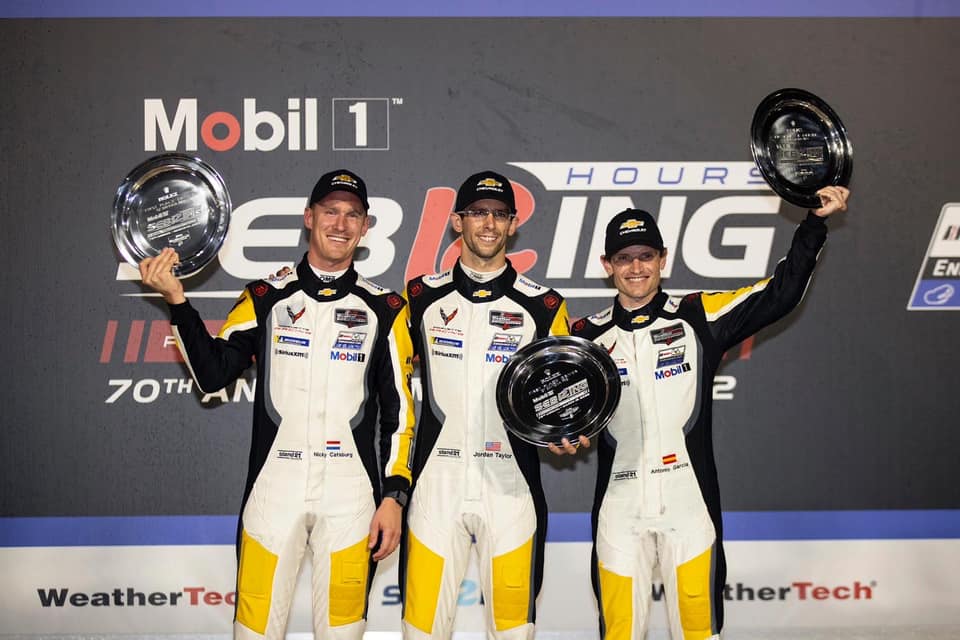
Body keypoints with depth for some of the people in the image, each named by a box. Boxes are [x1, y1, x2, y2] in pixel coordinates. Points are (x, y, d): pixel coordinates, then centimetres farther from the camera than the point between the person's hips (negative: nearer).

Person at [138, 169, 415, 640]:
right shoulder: (265, 298, 5)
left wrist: (393, 494, -2)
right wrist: (177, 301, -13)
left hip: (351, 495, 0)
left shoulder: (384, 309, 4)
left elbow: (398, 407, 3)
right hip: (274, 489, 0)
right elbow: (213, 375, -4)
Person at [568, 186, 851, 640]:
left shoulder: (699, 317, 3)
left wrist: (815, 222, -6)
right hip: (620, 505, 1)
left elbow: (780, 293, 0)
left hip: (689, 501, -1)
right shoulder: (589, 335, 6)